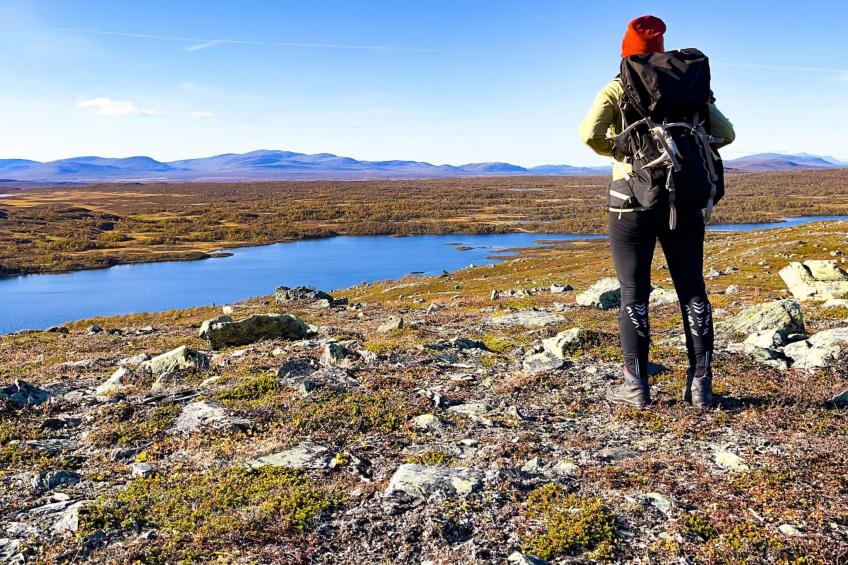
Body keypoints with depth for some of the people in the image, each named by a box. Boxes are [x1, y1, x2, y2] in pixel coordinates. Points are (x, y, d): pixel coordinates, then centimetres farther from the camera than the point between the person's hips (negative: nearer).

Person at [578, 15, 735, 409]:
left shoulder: (615, 90, 2)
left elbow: (590, 133, -14)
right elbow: (725, 133, 7)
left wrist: (616, 150, 3)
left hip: (632, 199, -3)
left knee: (633, 293, 2)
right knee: (692, 289, 7)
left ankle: (636, 387, 4)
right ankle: (700, 385, 7)